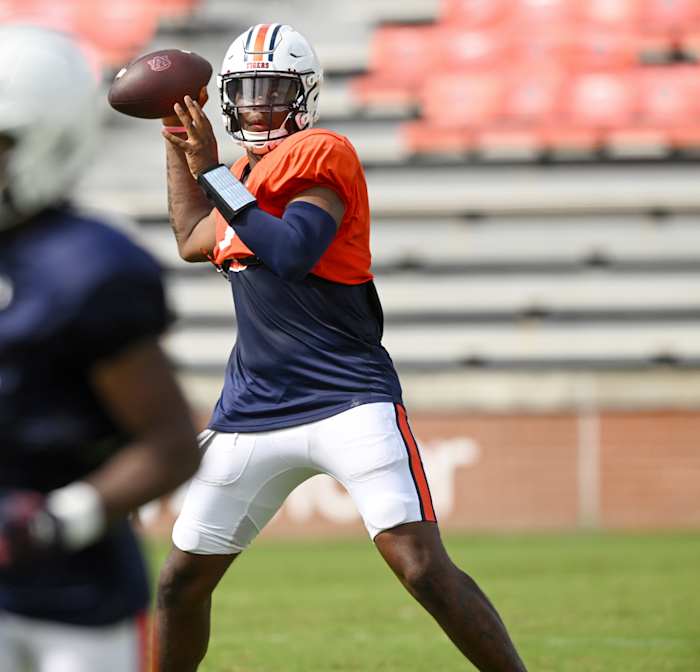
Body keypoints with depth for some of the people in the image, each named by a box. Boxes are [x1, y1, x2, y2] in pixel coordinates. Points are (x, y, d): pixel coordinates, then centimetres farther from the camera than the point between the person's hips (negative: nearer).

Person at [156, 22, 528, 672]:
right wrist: (177, 144, 28)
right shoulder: (244, 175, 15)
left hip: (348, 398, -8)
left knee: (423, 568, -19)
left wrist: (212, 171, -20)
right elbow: (192, 242, 33)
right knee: (180, 582, 9)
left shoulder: (321, 156, -9)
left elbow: (289, 253, -25)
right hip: (253, 412, 8)